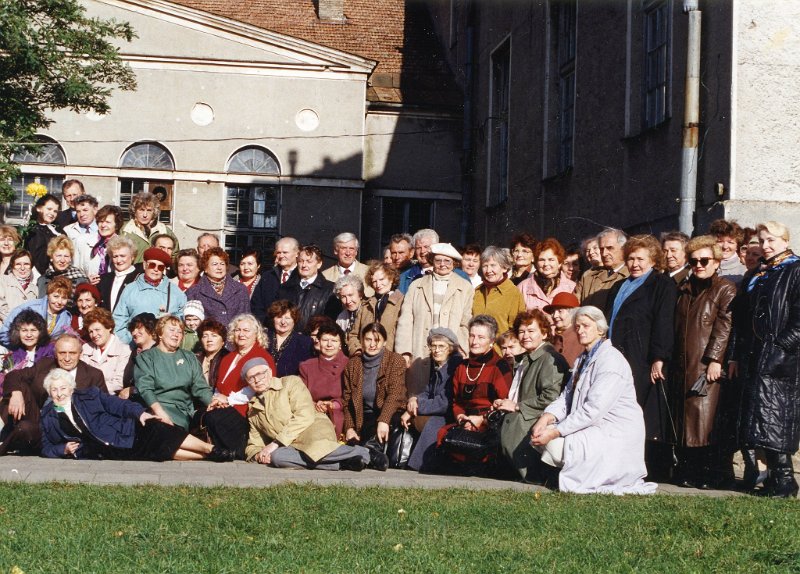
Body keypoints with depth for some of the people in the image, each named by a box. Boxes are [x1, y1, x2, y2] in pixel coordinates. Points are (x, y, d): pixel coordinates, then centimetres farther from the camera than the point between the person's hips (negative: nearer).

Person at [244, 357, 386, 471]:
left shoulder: (291, 383, 7)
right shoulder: (253, 411, 24)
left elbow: (305, 416, -7)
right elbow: (253, 446, 24)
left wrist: (276, 443, -13)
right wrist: (259, 455, -3)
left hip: (313, 429, -4)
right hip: (290, 447, 4)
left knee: (315, 445, -41)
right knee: (277, 456, -34)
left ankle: (367, 454, -21)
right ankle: (342, 464, -33)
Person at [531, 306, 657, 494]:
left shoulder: (611, 360, -17)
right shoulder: (584, 359, 16)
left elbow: (593, 410, -25)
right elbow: (567, 396, 9)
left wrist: (555, 432, -26)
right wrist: (547, 417, -12)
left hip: (616, 434, -10)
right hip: (591, 428, 10)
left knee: (556, 442, -25)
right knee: (541, 434, -3)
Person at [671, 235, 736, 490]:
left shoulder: (725, 289, -1)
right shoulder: (684, 290, 20)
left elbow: (724, 327, -10)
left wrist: (714, 359, -18)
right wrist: (672, 359, 12)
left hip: (709, 365, -7)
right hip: (684, 364, 7)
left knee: (708, 419, -10)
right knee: (685, 418, 5)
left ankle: (714, 473, -6)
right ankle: (688, 471, 10)